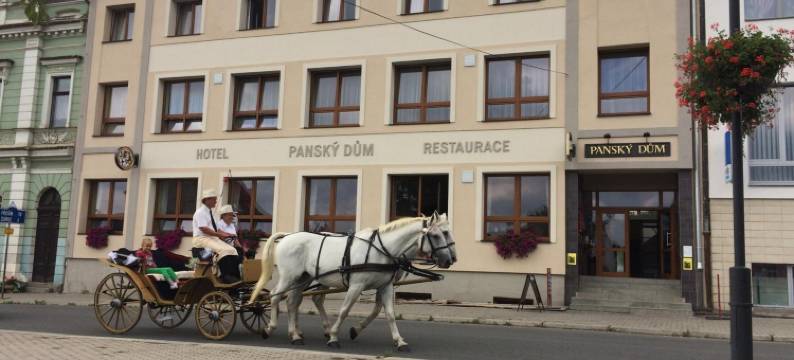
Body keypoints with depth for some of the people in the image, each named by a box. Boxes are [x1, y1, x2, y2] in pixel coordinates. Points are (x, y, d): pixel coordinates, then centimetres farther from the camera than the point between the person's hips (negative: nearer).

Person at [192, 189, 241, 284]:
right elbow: (204, 229, -20)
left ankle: (234, 275, -19)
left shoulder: (210, 212, 19)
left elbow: (217, 229, 20)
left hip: (213, 238, 9)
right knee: (223, 250, -31)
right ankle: (226, 277, -31)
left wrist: (225, 234, 0)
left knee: (232, 250, -10)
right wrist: (220, 234, -22)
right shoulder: (200, 212, -9)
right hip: (201, 239, -9)